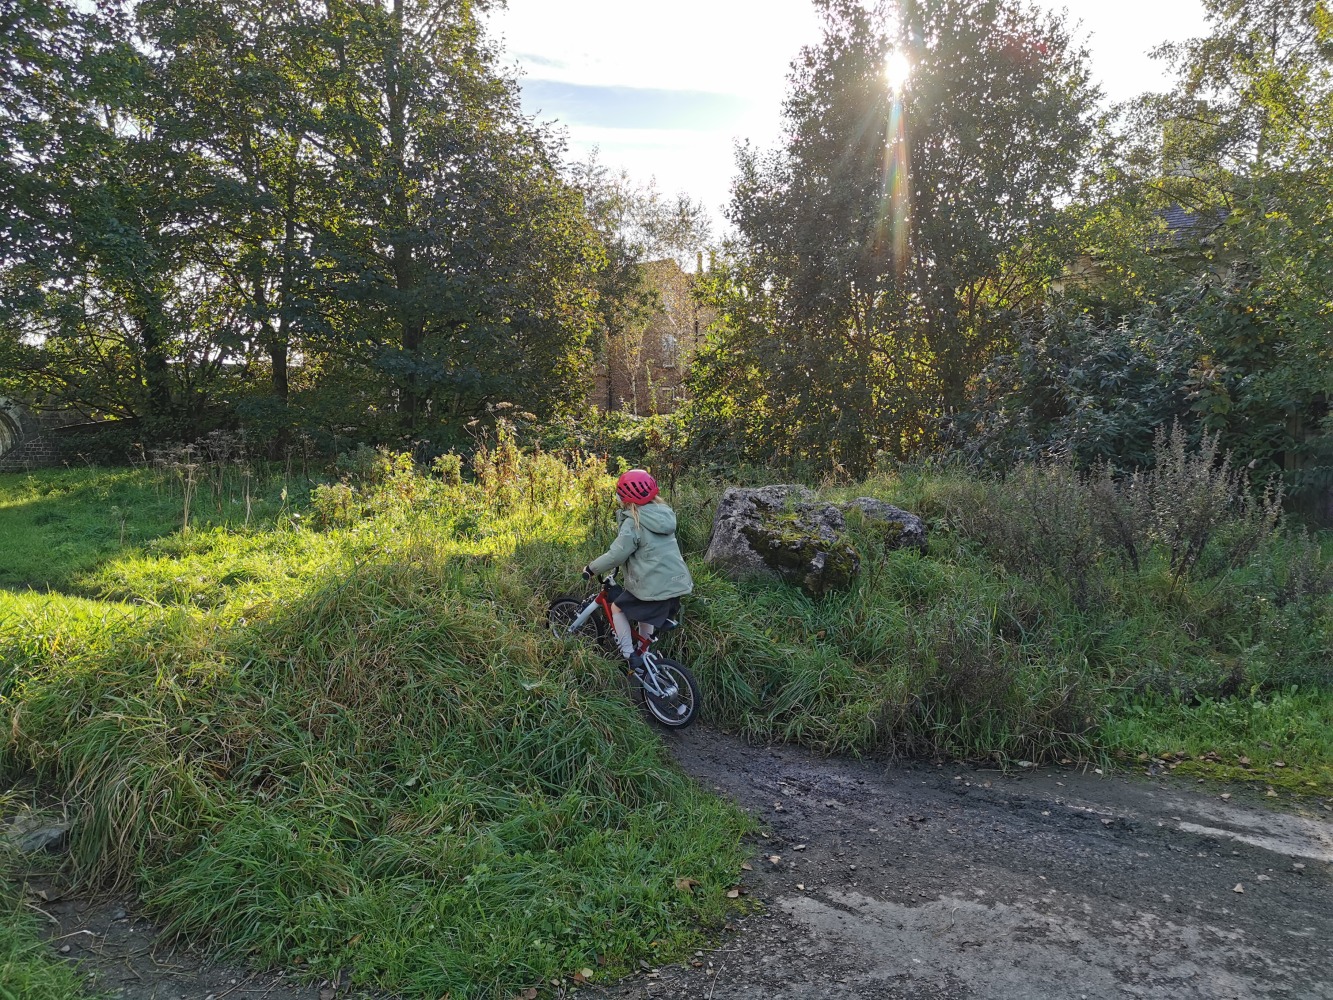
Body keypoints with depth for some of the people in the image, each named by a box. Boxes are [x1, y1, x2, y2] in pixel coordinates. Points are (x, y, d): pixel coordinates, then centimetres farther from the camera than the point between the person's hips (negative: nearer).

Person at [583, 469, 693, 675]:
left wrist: (591, 569, 0)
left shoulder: (633, 523, -14)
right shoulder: (664, 514, 9)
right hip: (676, 583, 7)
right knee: (645, 614, 30)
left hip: (652, 585, -7)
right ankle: (645, 653, 36)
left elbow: (616, 555, -13)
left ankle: (631, 656, 11)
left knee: (617, 608, 14)